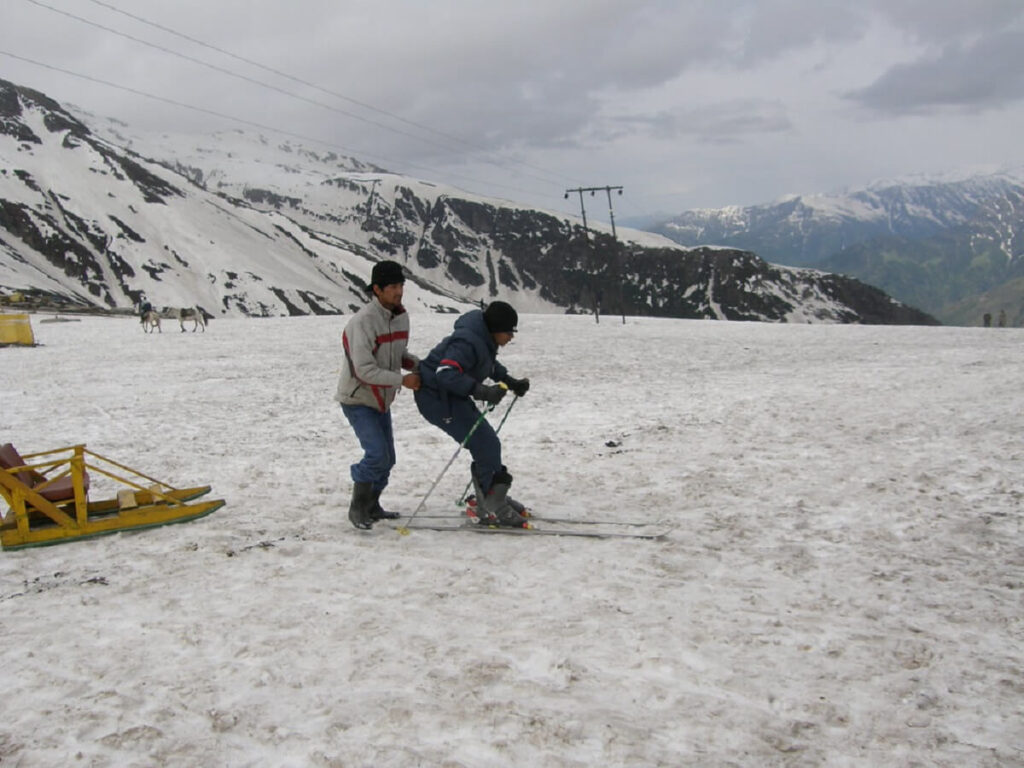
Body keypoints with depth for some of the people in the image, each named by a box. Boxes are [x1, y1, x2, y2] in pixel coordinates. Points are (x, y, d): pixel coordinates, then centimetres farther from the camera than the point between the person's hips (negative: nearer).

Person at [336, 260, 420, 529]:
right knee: (377, 454, -17)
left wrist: (419, 364, -7)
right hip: (357, 399, -8)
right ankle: (357, 508, 0)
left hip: (382, 399, 8)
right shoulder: (362, 322, -26)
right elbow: (364, 370, -29)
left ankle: (372, 506, 29)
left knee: (387, 459, 11)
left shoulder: (401, 316, -1)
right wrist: (402, 380, -30)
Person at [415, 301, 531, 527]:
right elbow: (446, 373, -37)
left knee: (487, 443, 13)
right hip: (438, 399, -10)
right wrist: (480, 391, -42)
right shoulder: (467, 342, -27)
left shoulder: (484, 339, 5)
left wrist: (510, 382, 14)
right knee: (487, 446, -12)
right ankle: (493, 510, -4)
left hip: (452, 396, 10)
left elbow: (491, 365, 25)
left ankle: (491, 499, 27)